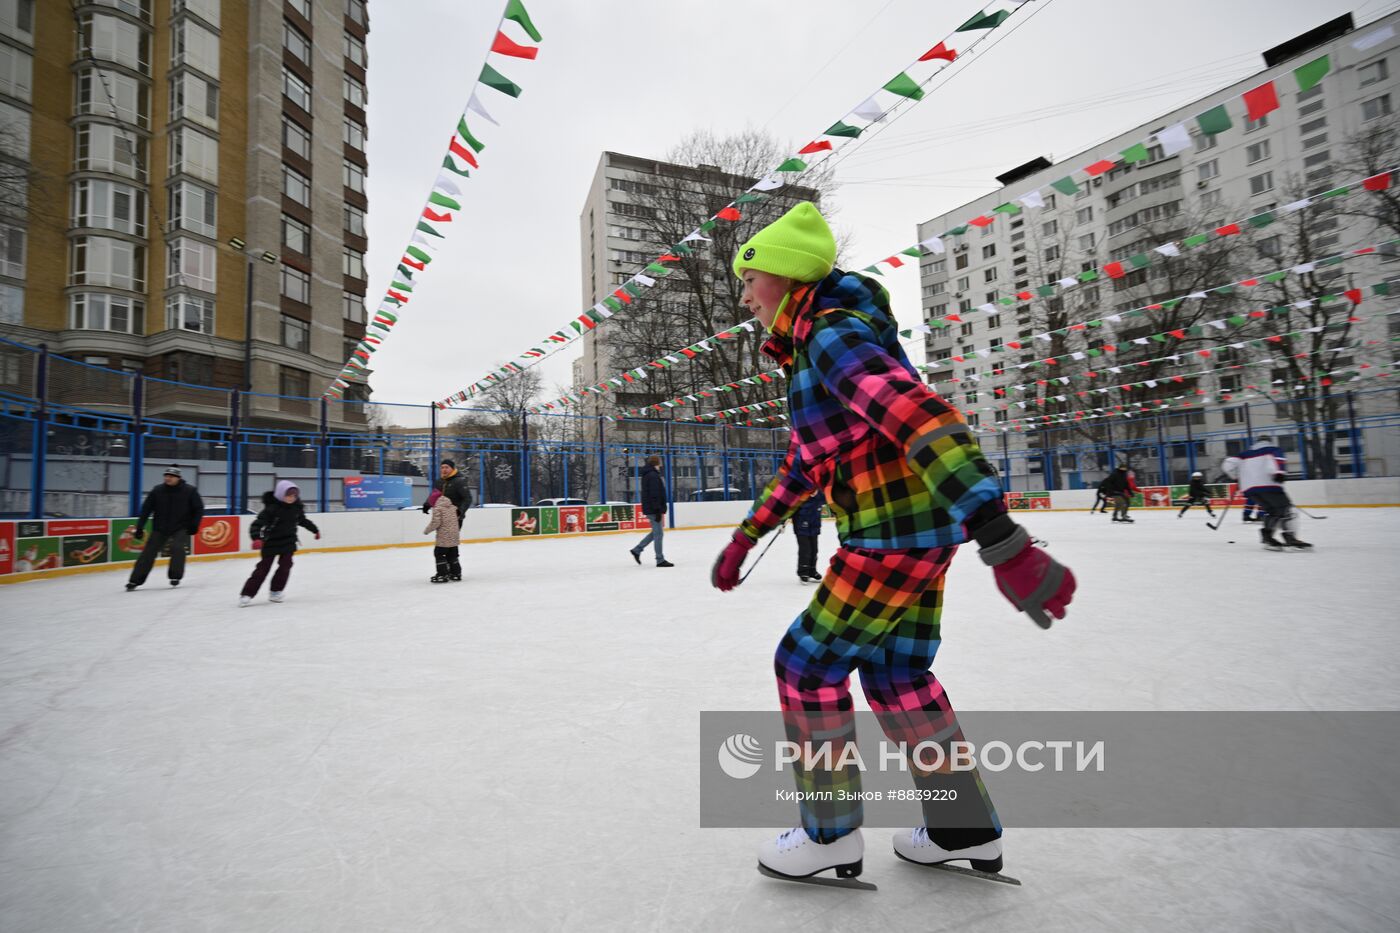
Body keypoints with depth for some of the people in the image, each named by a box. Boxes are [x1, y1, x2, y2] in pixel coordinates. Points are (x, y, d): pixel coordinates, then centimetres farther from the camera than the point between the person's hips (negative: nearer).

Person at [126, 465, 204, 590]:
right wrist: (139, 528, -3)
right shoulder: (157, 491, -4)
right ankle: (135, 580, 8)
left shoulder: (190, 491, -9)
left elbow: (199, 508, -1)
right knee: (149, 552, -1)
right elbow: (146, 509, 0)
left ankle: (175, 576, -3)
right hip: (160, 528, 2)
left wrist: (194, 525, -9)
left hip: (180, 528, -2)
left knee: (177, 548, -20)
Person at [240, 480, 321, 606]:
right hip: (271, 542, -4)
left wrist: (315, 529, 25)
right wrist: (256, 538, -40)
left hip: (289, 541, 4)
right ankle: (246, 594, 9)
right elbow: (258, 523, -24)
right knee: (263, 568, -1)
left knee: (285, 566, -3)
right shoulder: (272, 507, -19)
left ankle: (275, 591, 13)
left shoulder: (297, 506, -2)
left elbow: (302, 520, 17)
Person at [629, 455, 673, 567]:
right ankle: (660, 560, 1)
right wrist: (658, 510, -23)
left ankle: (637, 550, 22)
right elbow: (654, 495, -22)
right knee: (658, 533, -5)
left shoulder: (648, 475, 17)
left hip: (650, 509, 10)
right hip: (653, 510, -10)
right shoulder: (653, 476, -16)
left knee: (656, 532, 19)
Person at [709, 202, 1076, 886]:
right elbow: (801, 464, 23)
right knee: (896, 673, 17)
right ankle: (966, 829, 31)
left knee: (806, 664, 2)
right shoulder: (811, 352, 17)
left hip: (893, 535, -9)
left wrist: (999, 540, -39)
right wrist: (743, 539, 26)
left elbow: (919, 416, -30)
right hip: (920, 529, 9)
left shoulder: (832, 334, -15)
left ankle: (831, 834, 19)